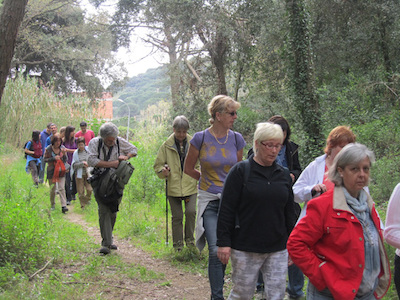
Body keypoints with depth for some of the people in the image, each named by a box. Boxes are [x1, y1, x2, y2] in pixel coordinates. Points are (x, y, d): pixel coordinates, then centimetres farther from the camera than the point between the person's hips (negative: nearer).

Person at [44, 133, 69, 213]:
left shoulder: (62, 148, 3)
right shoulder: (48, 149, -5)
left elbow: (65, 160, 6)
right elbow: (45, 159, -3)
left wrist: (64, 154, -14)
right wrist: (54, 158, -17)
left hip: (61, 172, 1)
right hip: (52, 171, -1)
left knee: (62, 188, -8)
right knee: (52, 189, 8)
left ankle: (64, 206, -13)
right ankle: (52, 205, 28)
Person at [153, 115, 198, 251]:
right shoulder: (166, 146, 1)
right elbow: (158, 165, 8)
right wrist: (163, 171, -12)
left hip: (191, 186, 0)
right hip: (173, 187, 0)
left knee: (191, 211, -13)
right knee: (177, 217, 5)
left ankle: (189, 239, 9)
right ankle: (178, 245, 18)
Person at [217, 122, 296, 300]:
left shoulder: (284, 175, 10)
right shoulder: (240, 171, -5)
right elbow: (226, 210, -7)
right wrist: (223, 242, -10)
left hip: (278, 250, 4)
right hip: (245, 249, -4)